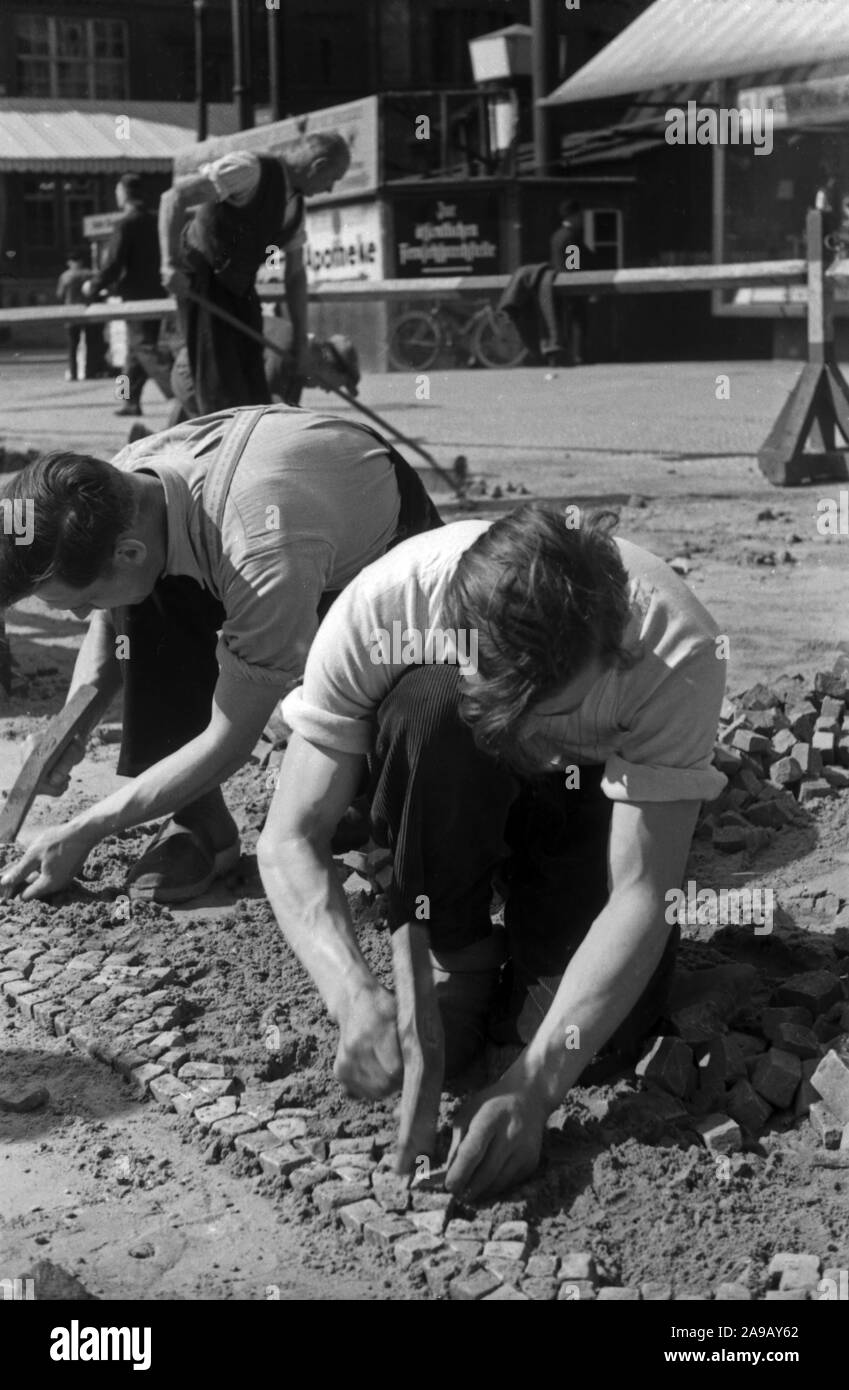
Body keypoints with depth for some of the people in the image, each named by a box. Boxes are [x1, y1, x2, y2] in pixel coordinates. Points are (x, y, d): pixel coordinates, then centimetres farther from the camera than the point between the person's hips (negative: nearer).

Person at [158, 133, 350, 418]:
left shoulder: (295, 206, 7)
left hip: (240, 287, 8)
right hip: (200, 279, -8)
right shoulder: (250, 169, -19)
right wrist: (171, 262, -33)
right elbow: (175, 197, -24)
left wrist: (300, 339, 11)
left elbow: (295, 273, 13)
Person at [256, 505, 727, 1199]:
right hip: (444, 797, 1)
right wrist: (357, 996, -47)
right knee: (428, 706, -36)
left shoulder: (678, 653, -37)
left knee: (605, 1024, -27)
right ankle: (456, 957, -11)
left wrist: (533, 1089, -44)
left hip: (594, 797, -1)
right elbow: (290, 839, -30)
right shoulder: (378, 609, -35)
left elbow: (640, 893, -35)